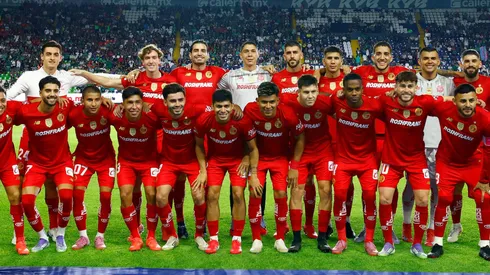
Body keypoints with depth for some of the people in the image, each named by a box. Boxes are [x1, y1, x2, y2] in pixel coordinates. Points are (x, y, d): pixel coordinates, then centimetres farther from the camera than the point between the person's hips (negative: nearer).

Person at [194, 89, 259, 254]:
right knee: (212, 195, -6)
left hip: (238, 159, -1)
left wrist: (253, 174, -14)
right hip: (214, 159, 1)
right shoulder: (203, 121, -24)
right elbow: (199, 146, -4)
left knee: (238, 194, -10)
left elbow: (253, 148, -13)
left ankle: (237, 239, 4)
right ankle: (213, 239, 6)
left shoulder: (243, 121, -29)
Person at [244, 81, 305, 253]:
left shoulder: (288, 114, -26)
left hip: (280, 158, 0)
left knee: (281, 195, -8)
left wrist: (294, 167, -9)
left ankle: (280, 239, 10)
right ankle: (256, 239, 8)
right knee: (254, 194, -9)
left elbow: (300, 138, -9)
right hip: (258, 157, 0)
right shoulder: (250, 110, -25)